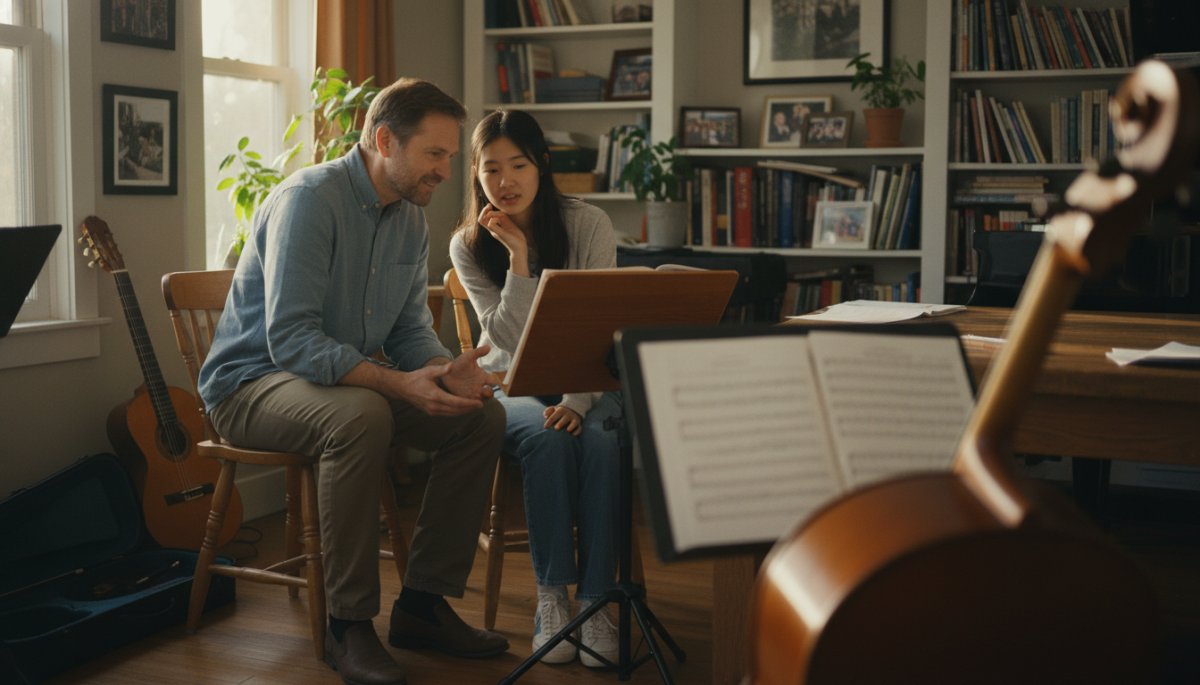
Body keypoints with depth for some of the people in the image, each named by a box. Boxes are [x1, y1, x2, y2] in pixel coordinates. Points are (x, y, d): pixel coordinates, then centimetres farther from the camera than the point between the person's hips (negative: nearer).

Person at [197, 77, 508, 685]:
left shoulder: (411, 219, 5)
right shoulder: (309, 198, -21)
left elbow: (410, 330, 9)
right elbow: (291, 339, -28)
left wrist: (447, 369, -15)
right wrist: (399, 384, -37)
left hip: (350, 381, 8)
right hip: (252, 381, -8)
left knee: (482, 415, -9)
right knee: (360, 417, -38)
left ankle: (423, 603, -2)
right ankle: (349, 624, -24)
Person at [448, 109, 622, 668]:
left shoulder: (589, 225, -6)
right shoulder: (467, 245, -3)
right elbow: (511, 339, -12)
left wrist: (577, 402, -25)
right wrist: (517, 257, -21)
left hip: (584, 381, 0)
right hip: (511, 382, 0)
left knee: (600, 440, -32)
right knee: (546, 439, -33)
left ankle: (595, 601, -24)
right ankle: (551, 597, -22)